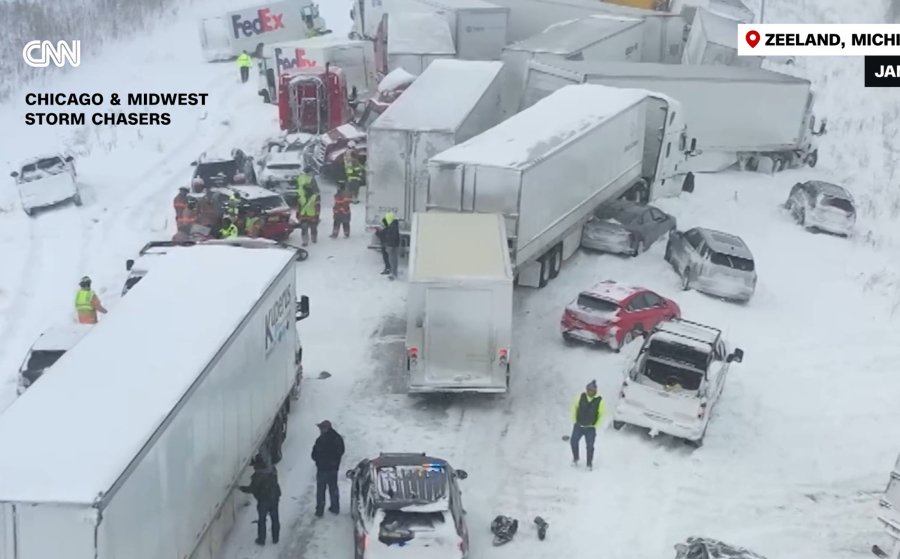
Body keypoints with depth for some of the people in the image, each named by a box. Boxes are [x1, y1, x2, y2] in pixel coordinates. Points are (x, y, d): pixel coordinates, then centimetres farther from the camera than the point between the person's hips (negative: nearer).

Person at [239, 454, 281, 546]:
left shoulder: (258, 475, -27)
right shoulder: (272, 468, -6)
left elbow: (252, 489, -21)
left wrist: (241, 487, -7)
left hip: (263, 500, -6)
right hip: (274, 498, 6)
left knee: (262, 520, 13)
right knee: (275, 519, 18)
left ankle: (261, 540, 25)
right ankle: (275, 538, 30)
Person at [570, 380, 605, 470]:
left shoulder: (599, 400, -15)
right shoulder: (581, 396, -11)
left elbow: (601, 414, -4)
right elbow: (574, 407, 4)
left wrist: (595, 425, -4)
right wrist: (574, 420, 4)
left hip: (590, 428, -2)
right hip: (578, 425, 2)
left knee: (590, 446, 1)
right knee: (574, 442, 8)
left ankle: (589, 464, 20)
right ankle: (575, 459, 33)